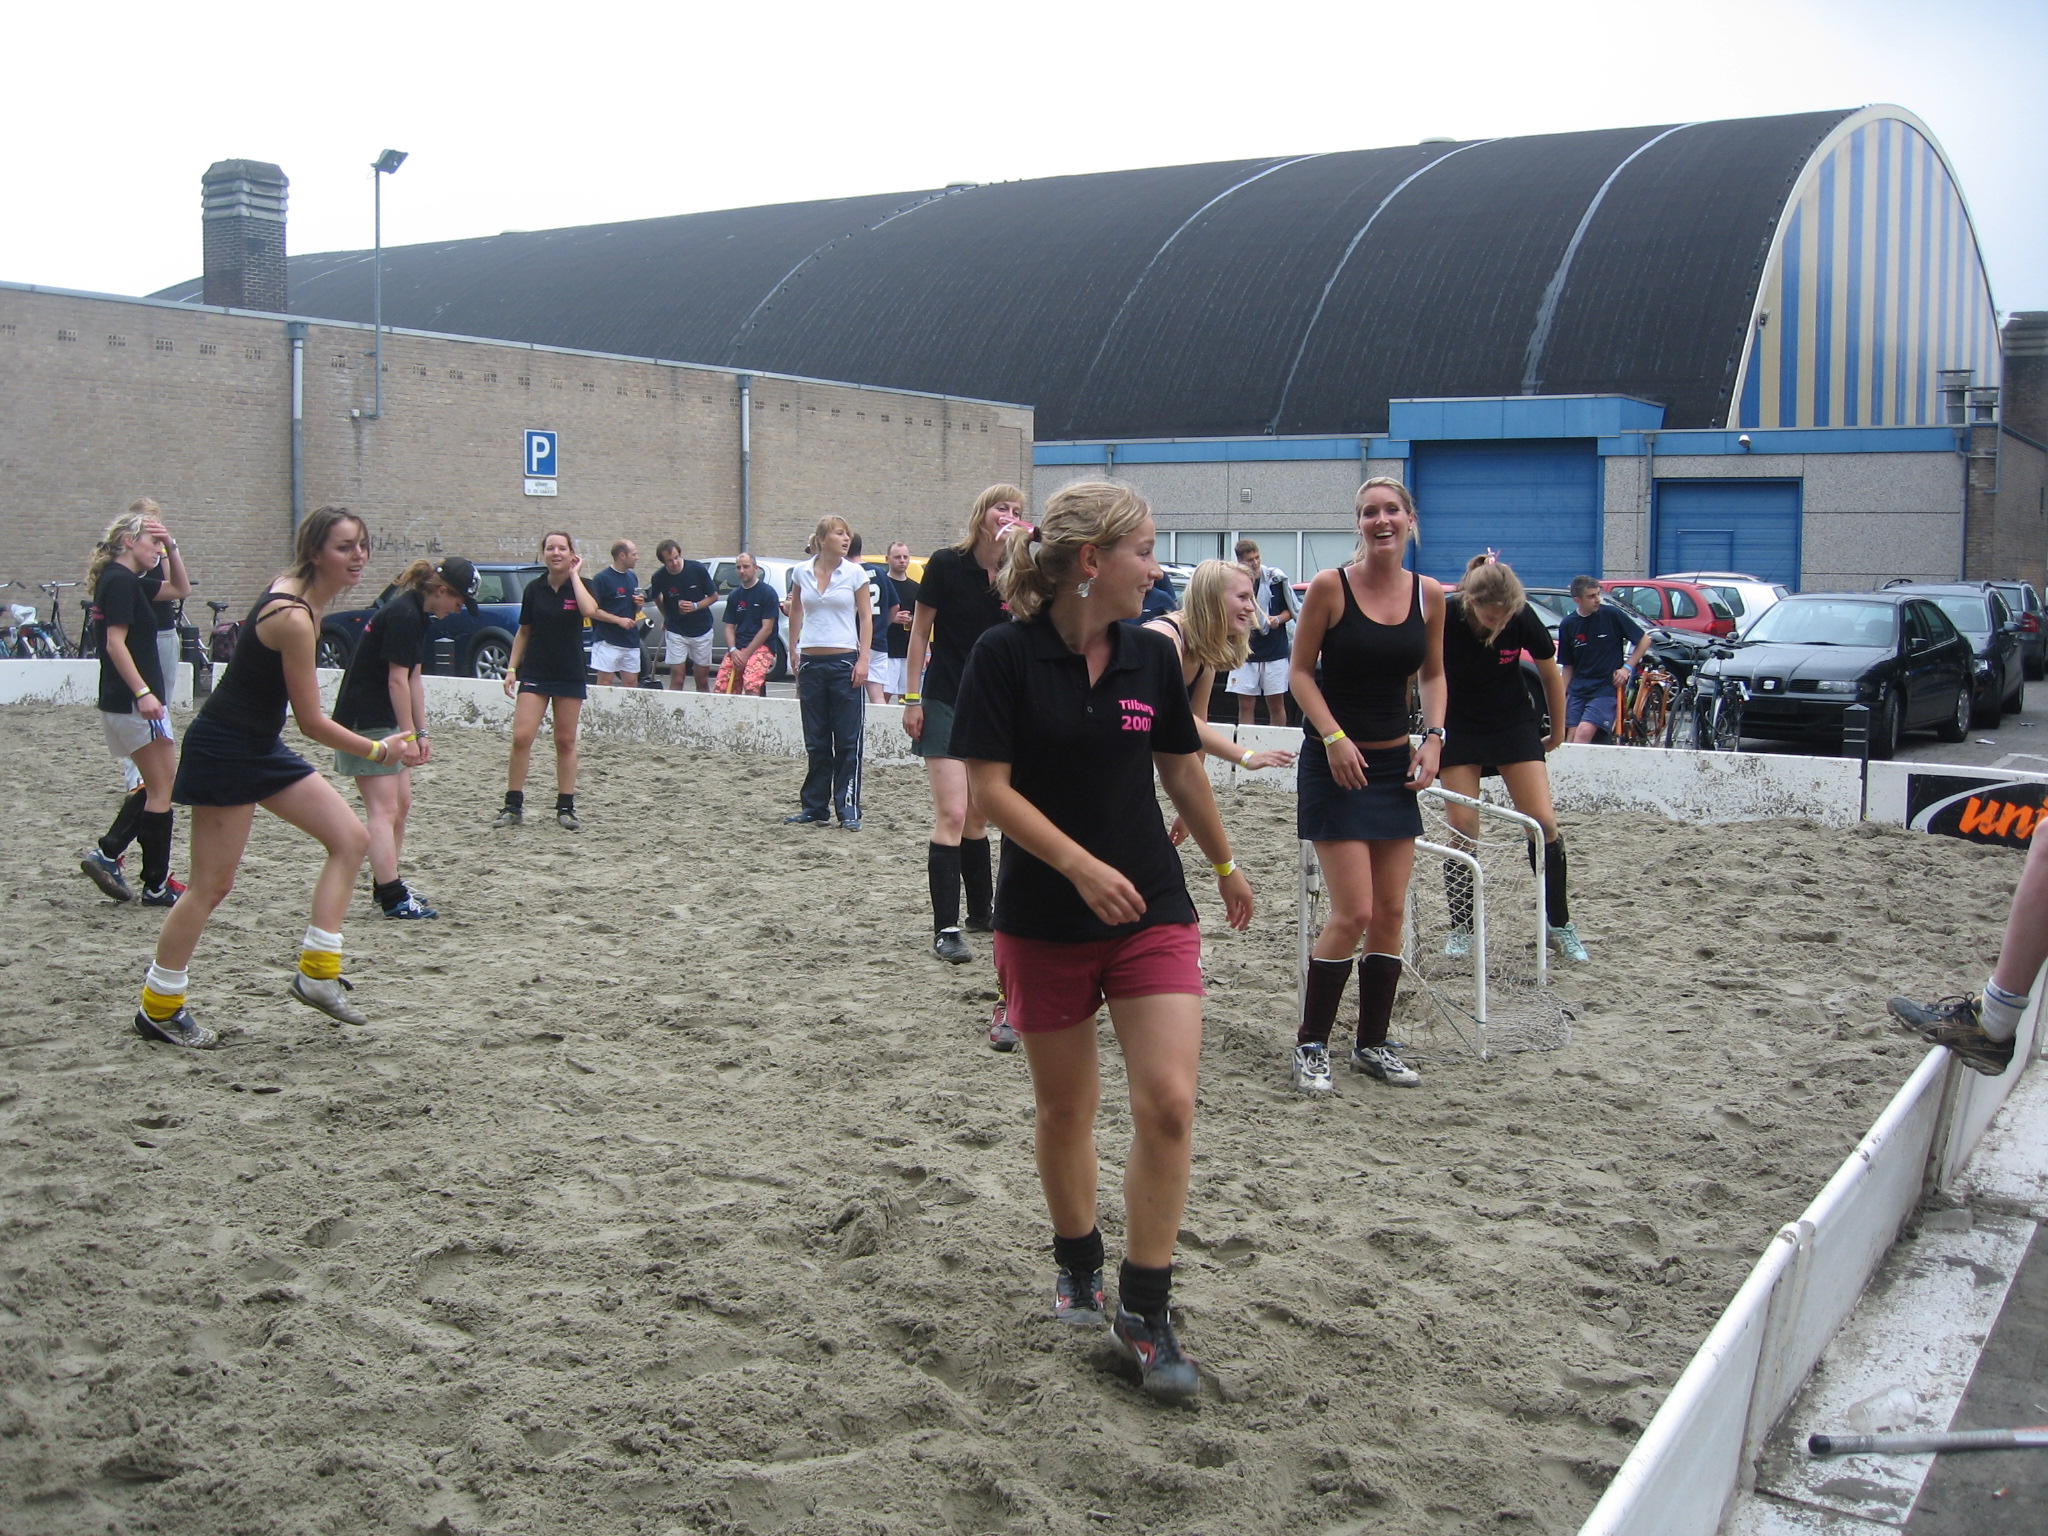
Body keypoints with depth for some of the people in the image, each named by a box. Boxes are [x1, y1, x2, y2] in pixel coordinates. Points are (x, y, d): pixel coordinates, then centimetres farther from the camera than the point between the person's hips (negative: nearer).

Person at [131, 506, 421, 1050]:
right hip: (224, 750, -10)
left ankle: (317, 973, 9)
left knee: (350, 840, 6)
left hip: (263, 748, 10)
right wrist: (380, 750, -11)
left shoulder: (298, 594, 3)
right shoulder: (294, 618, -25)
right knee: (213, 884, -2)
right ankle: (158, 1008, 13)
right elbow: (312, 722, -20)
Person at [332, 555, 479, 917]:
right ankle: (393, 900, -11)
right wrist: (409, 734, -15)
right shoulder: (404, 615, -19)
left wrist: (420, 732, 12)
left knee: (401, 804, 15)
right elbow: (397, 680, -19)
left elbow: (413, 679, 14)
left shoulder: (417, 614, 12)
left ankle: (387, 884, 24)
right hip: (365, 723, -10)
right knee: (384, 811, -11)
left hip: (384, 722, 10)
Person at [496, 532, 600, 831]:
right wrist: (512, 668, 4)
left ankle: (565, 808, 13)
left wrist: (574, 573, -15)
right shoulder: (534, 588, 2)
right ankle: (513, 806, 0)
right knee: (521, 737, -8)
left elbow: (589, 610, -26)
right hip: (534, 674, 1)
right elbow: (524, 631, 10)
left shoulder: (581, 585, -2)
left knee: (565, 741, 6)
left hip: (570, 676, -1)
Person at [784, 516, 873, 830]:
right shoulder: (802, 572, 5)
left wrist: (863, 659, -8)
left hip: (845, 662, -2)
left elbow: (866, 618, 1)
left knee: (848, 742, -3)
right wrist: (793, 650, 13)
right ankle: (815, 808, 16)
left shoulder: (855, 572, -1)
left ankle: (848, 810, 1)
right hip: (811, 661, 2)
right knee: (815, 742, 8)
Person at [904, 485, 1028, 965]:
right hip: (946, 704, -4)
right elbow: (919, 633, -3)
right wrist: (912, 698, -6)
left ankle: (981, 911, 30)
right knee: (952, 814, -12)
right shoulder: (946, 564, -8)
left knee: (977, 816, 15)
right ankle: (945, 930, -9)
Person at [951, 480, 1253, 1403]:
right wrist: (1080, 864, -25)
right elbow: (989, 787, -14)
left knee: (1168, 1102, -9)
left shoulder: (1150, 657, 2)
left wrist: (1224, 865, 26)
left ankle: (1144, 1309, 4)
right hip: (1042, 920, -2)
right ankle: (1077, 1260, 37)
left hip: (1152, 911, 3)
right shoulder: (1006, 654, -11)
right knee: (1064, 1105, 11)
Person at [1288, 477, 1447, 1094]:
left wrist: (1433, 736, 1)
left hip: (1394, 764, 5)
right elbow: (1301, 671, -5)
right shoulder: (1330, 587, -10)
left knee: (1391, 912, 7)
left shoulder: (1429, 595, 3)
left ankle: (1373, 1043, 21)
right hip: (1335, 764, -5)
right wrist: (1334, 737, -16)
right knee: (1353, 912, -10)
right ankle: (1311, 1044, 5)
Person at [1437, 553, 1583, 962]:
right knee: (1462, 828, -7)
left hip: (1514, 725, 1)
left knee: (1543, 821, -8)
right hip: (1458, 729, -1)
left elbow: (1551, 676, -2)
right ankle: (1461, 928, 7)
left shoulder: (1524, 619, -20)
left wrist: (1557, 733, 8)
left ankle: (1560, 924, 6)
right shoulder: (1444, 617, -24)